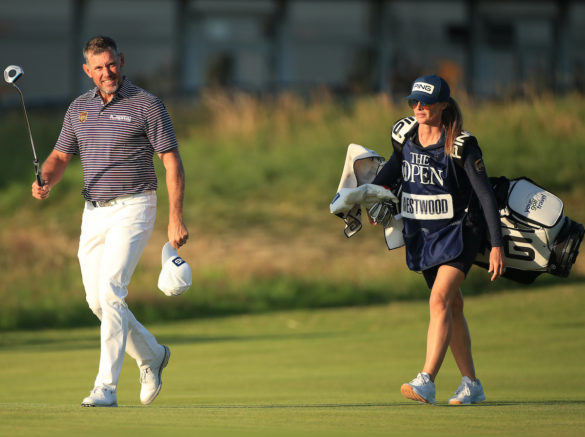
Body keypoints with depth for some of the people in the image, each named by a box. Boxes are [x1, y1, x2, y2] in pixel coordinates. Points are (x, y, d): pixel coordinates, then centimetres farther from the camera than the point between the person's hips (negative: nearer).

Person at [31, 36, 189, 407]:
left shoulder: (147, 105, -7)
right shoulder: (80, 108, 10)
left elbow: (173, 163, -7)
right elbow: (60, 156, 16)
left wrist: (176, 217, -14)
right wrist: (45, 183, -7)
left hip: (132, 209, -6)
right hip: (94, 212, 6)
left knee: (110, 289, -18)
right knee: (97, 299, 7)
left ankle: (106, 387, -19)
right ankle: (151, 356, 31)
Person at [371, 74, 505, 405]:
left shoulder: (461, 146, -19)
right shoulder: (405, 134, -2)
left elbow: (486, 195, -17)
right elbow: (396, 164, 22)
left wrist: (496, 245, -20)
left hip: (459, 232, -6)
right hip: (421, 234, 6)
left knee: (440, 299, -21)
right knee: (452, 307, 12)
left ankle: (427, 382, -30)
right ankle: (471, 385, 21)